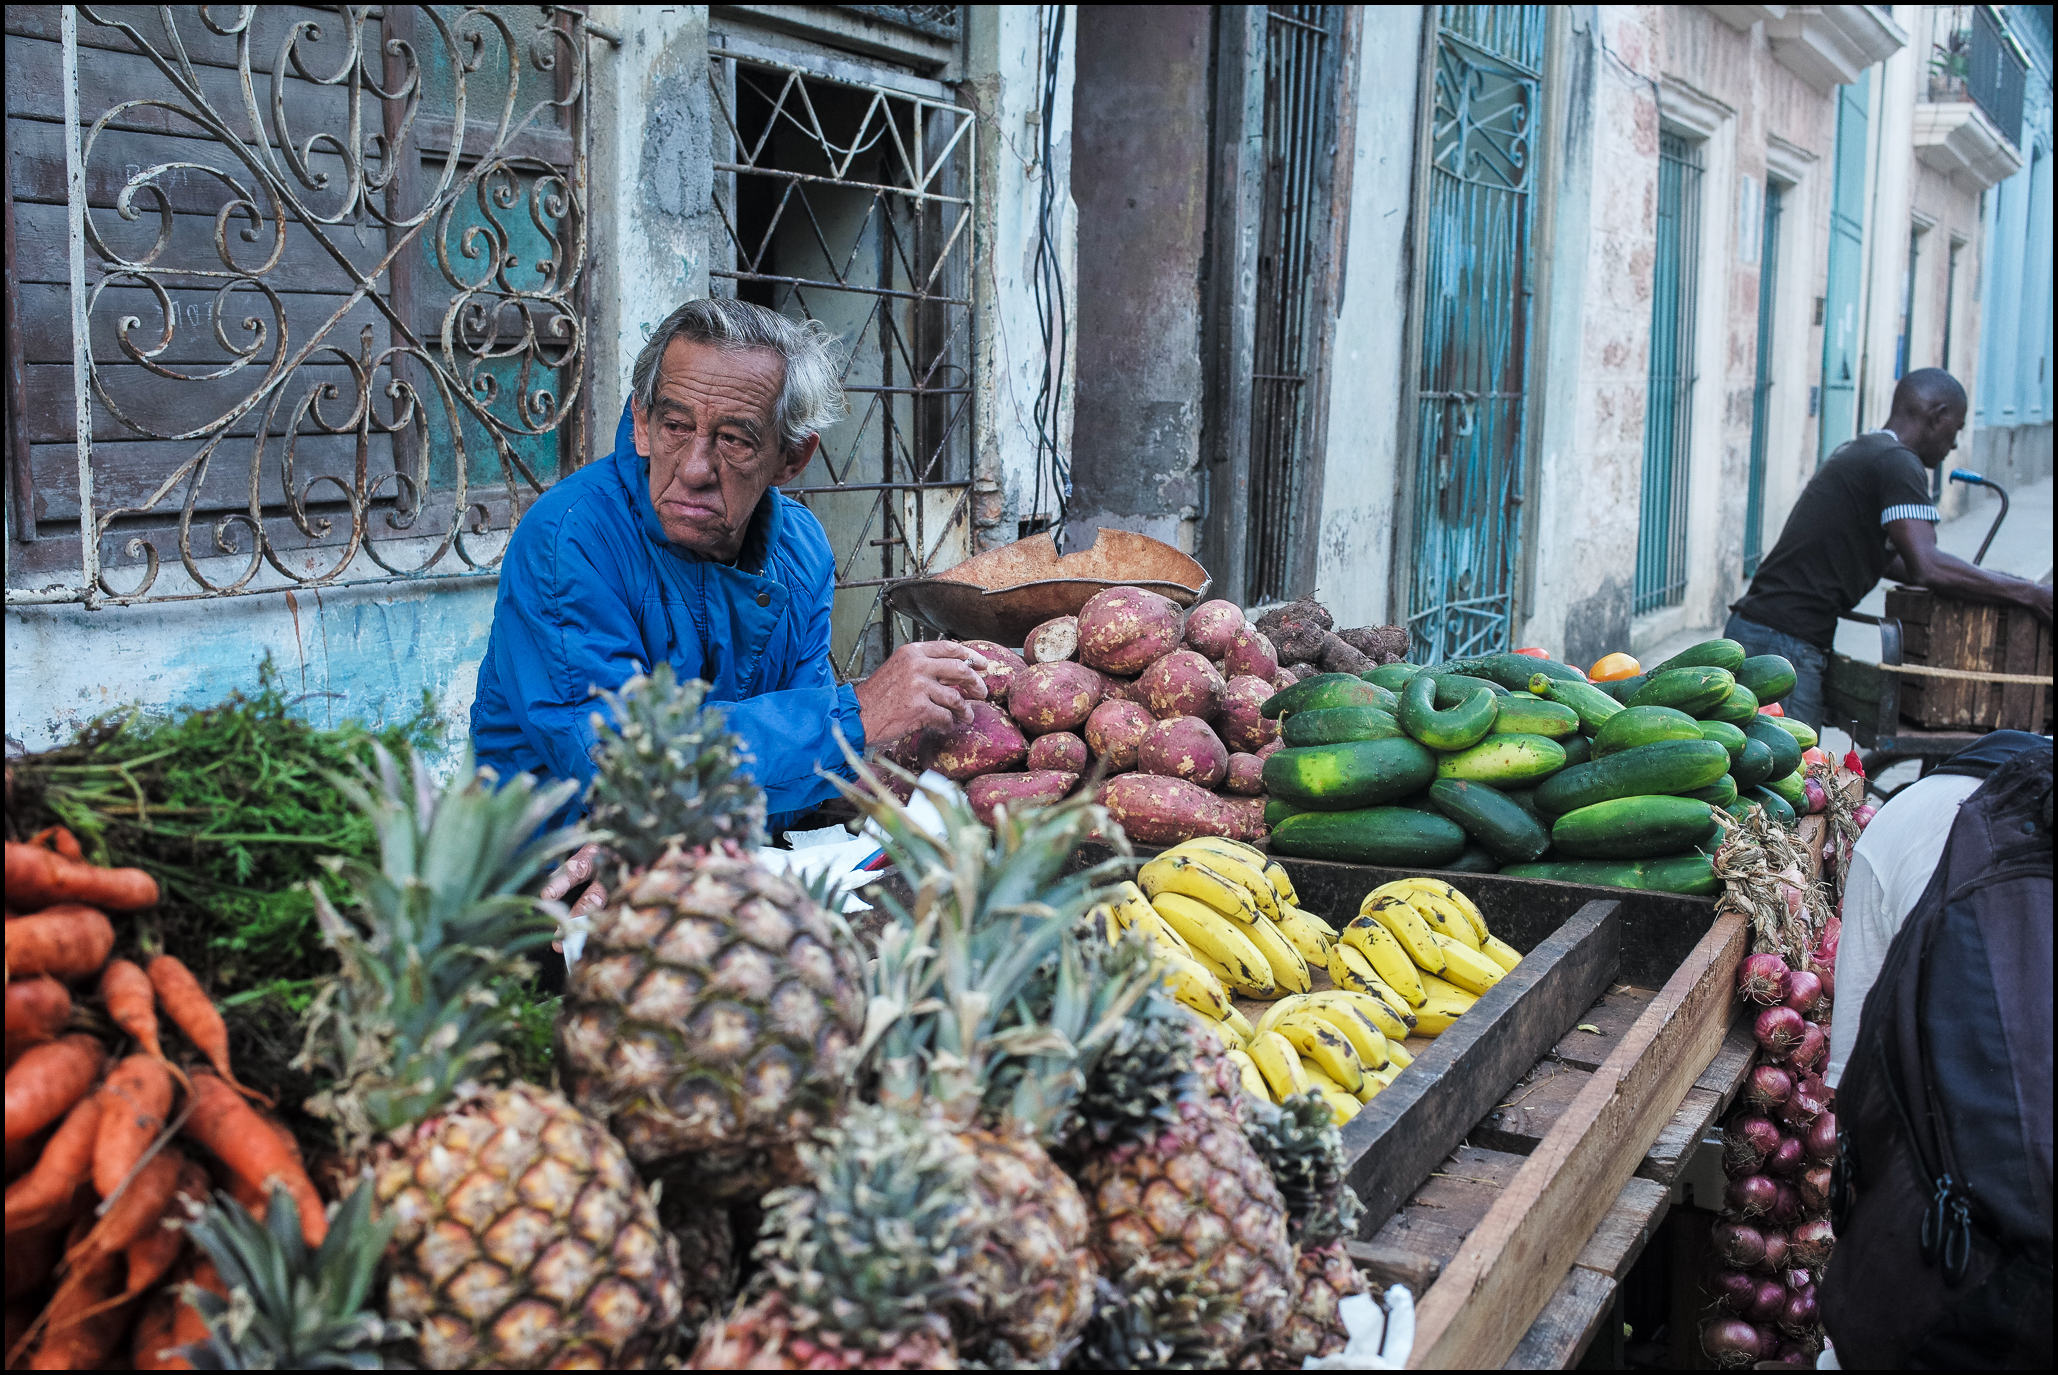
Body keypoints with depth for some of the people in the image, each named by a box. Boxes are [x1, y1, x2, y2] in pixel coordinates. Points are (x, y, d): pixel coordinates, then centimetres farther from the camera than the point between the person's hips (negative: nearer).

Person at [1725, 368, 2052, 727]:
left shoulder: (1859, 453, 22)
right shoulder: (1899, 463, -10)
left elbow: (1885, 559, 30)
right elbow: (1927, 567, -21)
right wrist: (2024, 592, -12)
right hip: (1784, 643, -10)